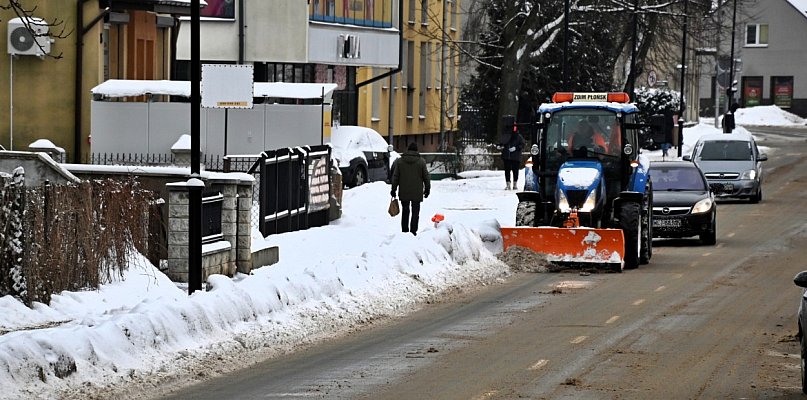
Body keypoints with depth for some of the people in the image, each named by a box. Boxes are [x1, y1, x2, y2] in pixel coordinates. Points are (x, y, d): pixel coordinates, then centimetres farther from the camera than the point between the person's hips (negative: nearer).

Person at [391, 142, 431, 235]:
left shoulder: (400, 161, 0)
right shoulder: (421, 161, -5)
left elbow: (395, 177, 2)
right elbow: (426, 177, 0)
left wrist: (394, 189, 9)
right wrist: (427, 189, 10)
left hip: (404, 193, 2)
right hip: (417, 193, -2)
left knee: (405, 211, 12)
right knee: (415, 212, 5)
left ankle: (404, 231, 14)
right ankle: (413, 231, -1)